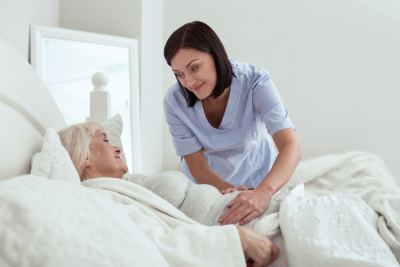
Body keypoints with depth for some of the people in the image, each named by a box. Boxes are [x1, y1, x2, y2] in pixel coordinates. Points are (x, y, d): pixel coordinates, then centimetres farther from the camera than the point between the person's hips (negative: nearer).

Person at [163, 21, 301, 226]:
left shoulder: (255, 82, -26)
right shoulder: (174, 101, -20)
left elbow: (291, 147, -35)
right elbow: (197, 167, -16)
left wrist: (263, 192, -53)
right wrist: (233, 192, -34)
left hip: (256, 180, -1)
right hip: (206, 184, 2)